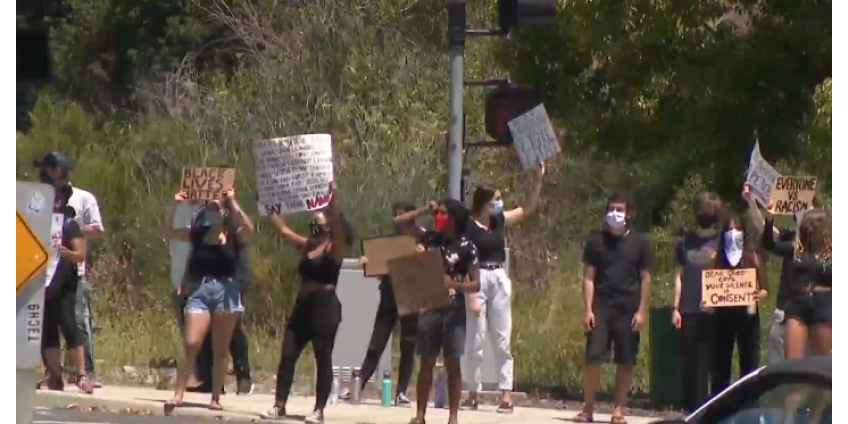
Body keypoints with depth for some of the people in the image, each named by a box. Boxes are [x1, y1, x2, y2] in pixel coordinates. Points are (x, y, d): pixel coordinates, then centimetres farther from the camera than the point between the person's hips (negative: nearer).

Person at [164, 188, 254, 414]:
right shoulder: (197, 233, 8)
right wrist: (176, 206, -6)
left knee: (220, 350, 6)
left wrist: (233, 203, -18)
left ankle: (216, 398, 11)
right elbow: (169, 232, 5)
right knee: (191, 345, -8)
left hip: (225, 291, -1)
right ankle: (178, 395, -6)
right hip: (200, 291, 1)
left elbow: (248, 229, -18)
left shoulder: (234, 235, 2)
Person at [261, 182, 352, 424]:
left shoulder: (336, 248, -5)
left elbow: (337, 223, -20)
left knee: (323, 358, -4)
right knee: (287, 354, 1)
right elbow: (282, 229, 16)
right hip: (303, 305, 7)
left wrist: (333, 196, -29)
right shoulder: (306, 246, 14)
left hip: (325, 306, -7)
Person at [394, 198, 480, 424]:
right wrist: (425, 210, 4)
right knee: (427, 363, 5)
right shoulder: (430, 239, 7)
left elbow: (476, 284, -5)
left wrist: (454, 284, -23)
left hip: (453, 311, -3)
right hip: (429, 308, 3)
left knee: (453, 364, 0)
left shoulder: (465, 247, -4)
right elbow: (398, 223, 12)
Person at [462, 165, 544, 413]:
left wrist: (537, 181, 5)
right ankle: (473, 394, 8)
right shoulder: (468, 227, -9)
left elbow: (528, 209, 15)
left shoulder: (499, 221, 9)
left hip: (500, 280, 5)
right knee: (475, 340, 1)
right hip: (477, 280, -5)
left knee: (502, 340, 3)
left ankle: (506, 395, 2)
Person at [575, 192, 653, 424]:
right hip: (601, 307, 0)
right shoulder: (596, 240, 5)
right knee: (593, 357, -7)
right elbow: (589, 277, 4)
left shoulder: (640, 242, 4)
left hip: (628, 309, 0)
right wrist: (588, 309, -4)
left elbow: (645, 278, 4)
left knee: (626, 362, 2)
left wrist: (642, 310, -3)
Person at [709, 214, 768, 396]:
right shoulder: (718, 260, 9)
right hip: (723, 315, 2)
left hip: (747, 315, -2)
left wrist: (759, 295, -19)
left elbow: (765, 290, 3)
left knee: (749, 362, -4)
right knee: (721, 362, 4)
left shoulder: (753, 258, 5)